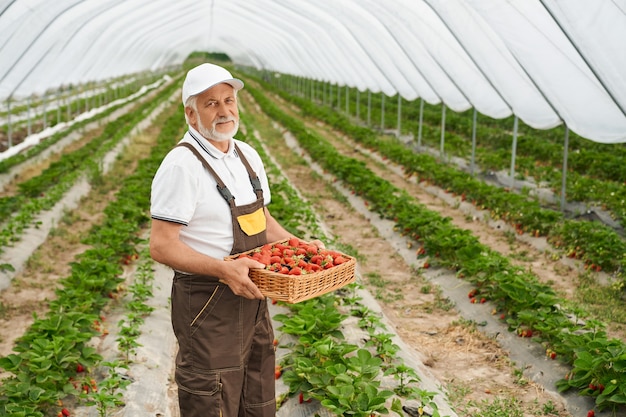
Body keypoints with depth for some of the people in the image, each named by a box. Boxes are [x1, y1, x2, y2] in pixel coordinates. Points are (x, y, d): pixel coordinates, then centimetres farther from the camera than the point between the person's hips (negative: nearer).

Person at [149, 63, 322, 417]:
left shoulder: (248, 155, 9)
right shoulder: (181, 165, -17)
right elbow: (162, 246, -21)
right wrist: (224, 269, -31)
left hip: (251, 297, 8)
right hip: (207, 305, -8)